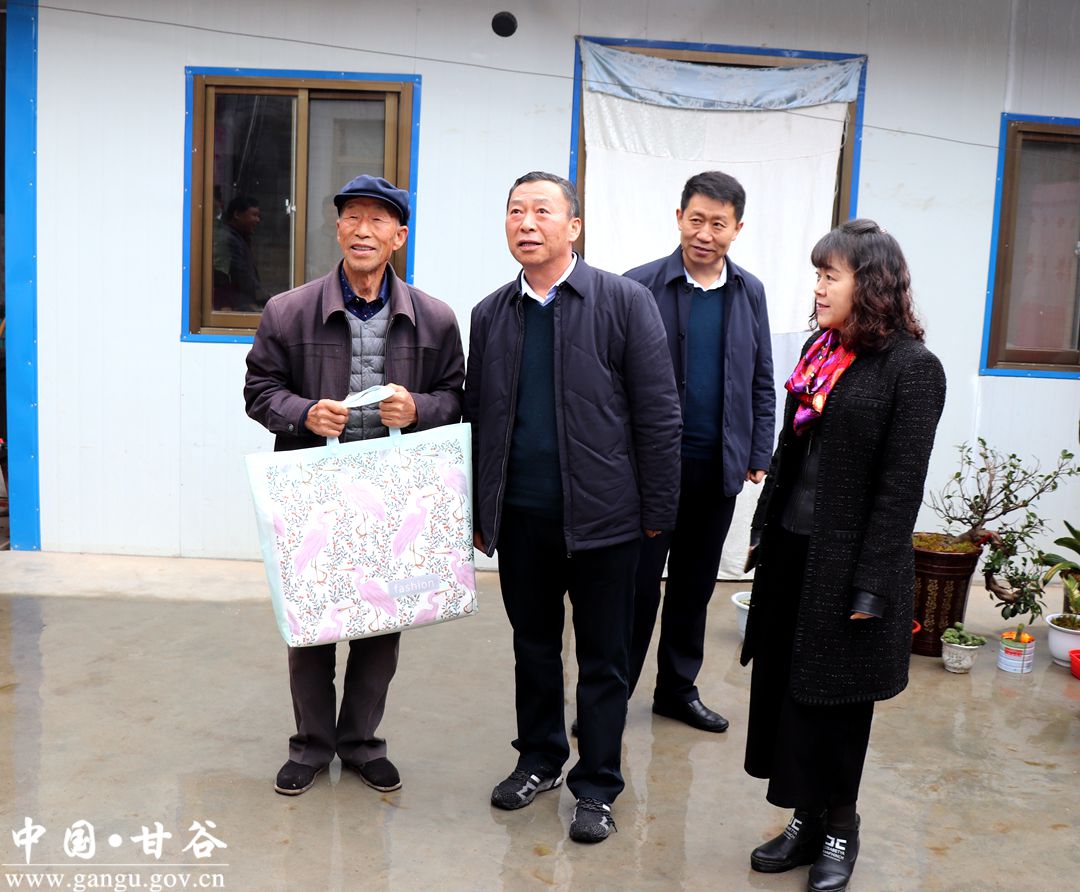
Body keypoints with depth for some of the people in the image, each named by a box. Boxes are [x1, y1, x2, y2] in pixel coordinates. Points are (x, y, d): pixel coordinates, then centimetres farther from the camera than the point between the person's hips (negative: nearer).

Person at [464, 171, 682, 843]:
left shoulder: (625, 302, -5)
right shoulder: (491, 315, 7)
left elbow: (659, 415, -6)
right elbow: (478, 419, 10)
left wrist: (657, 512, -7)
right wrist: (478, 512, 10)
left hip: (601, 516, -3)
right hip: (520, 517, 4)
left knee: (603, 657, 9)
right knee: (533, 646, 17)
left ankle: (597, 787, 25)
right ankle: (540, 760, 37)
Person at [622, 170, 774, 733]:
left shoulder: (749, 292, 7)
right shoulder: (641, 285, -6)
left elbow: (762, 382, 12)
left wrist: (759, 454, 7)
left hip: (719, 467, 4)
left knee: (695, 584, 14)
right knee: (637, 583, 2)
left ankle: (678, 688, 29)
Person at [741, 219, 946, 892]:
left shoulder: (912, 368, -13)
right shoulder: (820, 350, 8)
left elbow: (901, 485, -15)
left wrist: (871, 586, -16)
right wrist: (765, 529, 13)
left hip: (847, 558, -6)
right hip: (791, 548, 7)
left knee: (834, 699, 8)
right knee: (781, 685, 12)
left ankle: (839, 829, 30)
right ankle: (806, 821, 29)